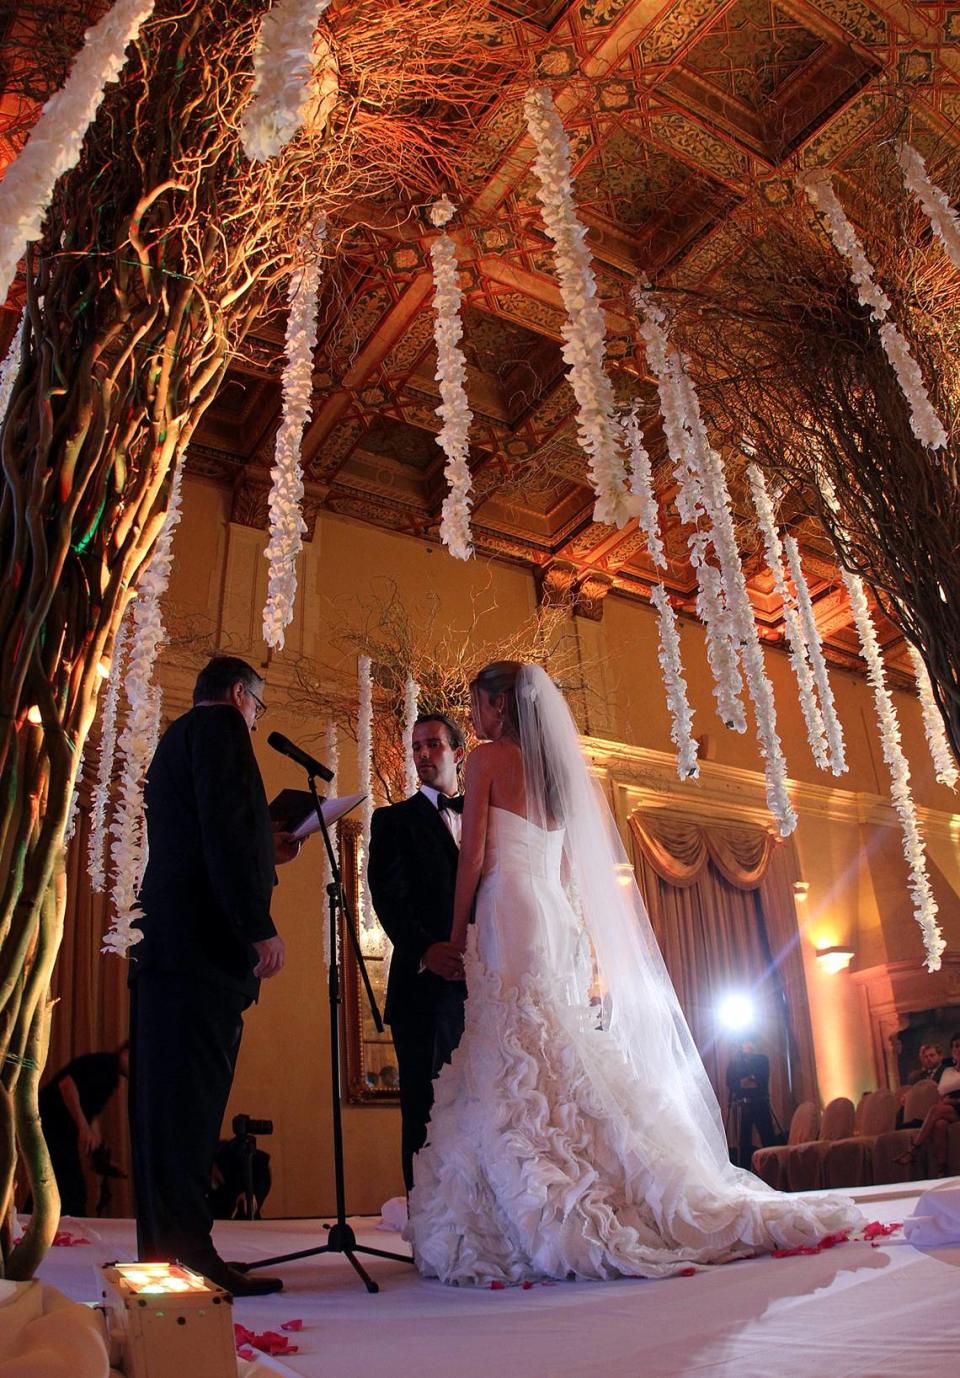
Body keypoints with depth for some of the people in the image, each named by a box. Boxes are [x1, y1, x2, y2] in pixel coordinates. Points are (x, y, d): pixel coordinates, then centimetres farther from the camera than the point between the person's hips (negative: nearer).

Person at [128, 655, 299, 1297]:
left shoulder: (175, 739, 27)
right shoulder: (219, 725, -3)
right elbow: (225, 829, -17)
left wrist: (265, 852, 34)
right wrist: (261, 927, -20)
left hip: (170, 945, 10)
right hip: (205, 943, -10)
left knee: (174, 1100, 11)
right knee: (191, 1098, -9)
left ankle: (165, 1254, 17)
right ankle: (190, 1255, -6)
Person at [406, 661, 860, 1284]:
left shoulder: (487, 758, 0)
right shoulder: (559, 764, 20)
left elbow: (473, 856, -6)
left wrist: (457, 934, 0)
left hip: (509, 912, -7)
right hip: (559, 918, 7)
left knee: (518, 1062, -9)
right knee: (563, 1050, 7)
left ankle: (549, 1219, -13)